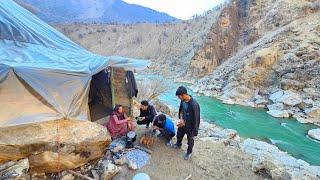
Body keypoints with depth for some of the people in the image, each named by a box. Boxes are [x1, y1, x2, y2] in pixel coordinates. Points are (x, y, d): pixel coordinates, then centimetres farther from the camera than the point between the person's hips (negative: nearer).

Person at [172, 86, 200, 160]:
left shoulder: (194, 105, -36)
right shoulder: (183, 100, -13)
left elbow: (195, 119, -26)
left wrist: (184, 122, -20)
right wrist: (181, 119, -11)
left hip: (190, 126, -7)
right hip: (183, 122, 7)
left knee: (190, 140, 20)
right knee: (179, 134, 29)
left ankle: (189, 152, 48)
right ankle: (178, 144, 60)